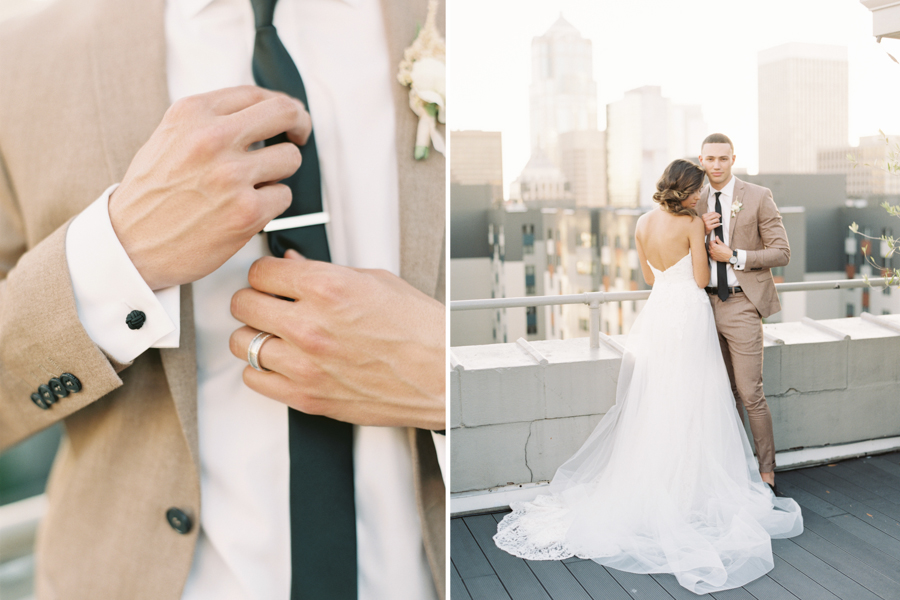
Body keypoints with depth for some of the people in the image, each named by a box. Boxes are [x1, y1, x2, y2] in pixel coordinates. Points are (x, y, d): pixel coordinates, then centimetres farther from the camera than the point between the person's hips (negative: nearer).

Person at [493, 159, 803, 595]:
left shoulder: (643, 224, 6)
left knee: (652, 402, 13)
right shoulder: (692, 224, -12)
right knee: (689, 403, 3)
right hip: (689, 314, -6)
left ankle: (648, 481, 20)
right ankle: (687, 481, 10)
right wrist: (704, 241, 3)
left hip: (657, 312, 6)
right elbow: (701, 279, -9)